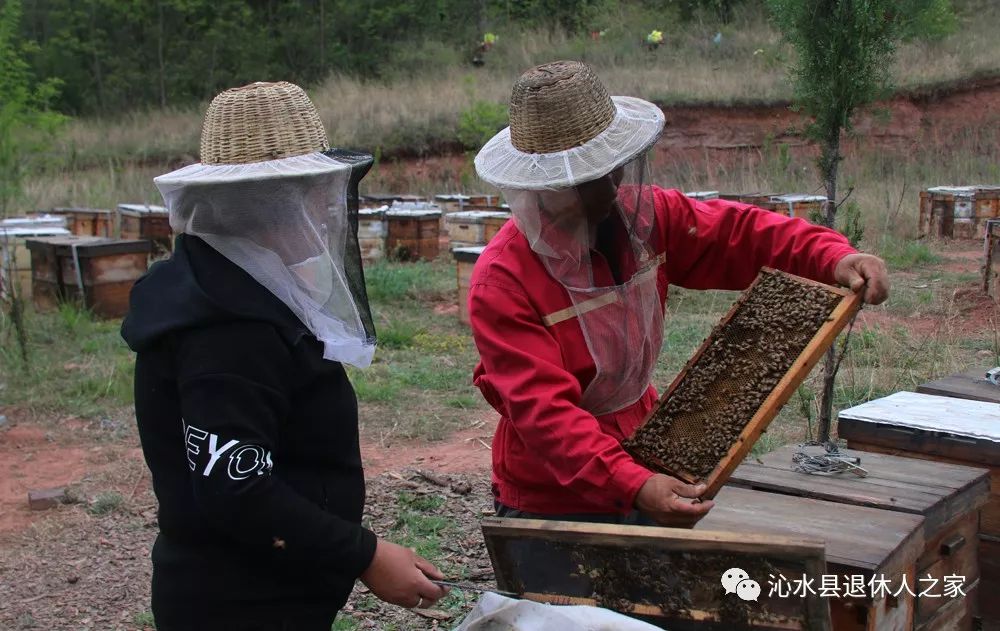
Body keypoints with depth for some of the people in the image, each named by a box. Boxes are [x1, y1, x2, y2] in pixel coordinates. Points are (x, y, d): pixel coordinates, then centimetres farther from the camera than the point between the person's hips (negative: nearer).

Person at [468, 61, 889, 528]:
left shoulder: (644, 214, -4)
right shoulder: (501, 281, -23)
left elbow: (735, 232, 0)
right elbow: (543, 410, -30)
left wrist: (833, 258, -18)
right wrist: (632, 486, -41)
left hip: (643, 480, 6)